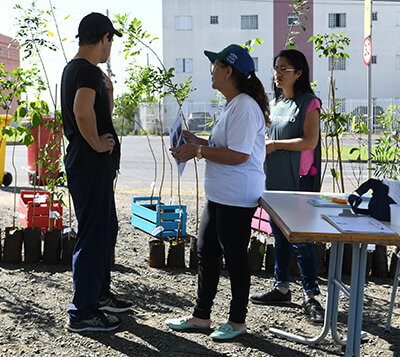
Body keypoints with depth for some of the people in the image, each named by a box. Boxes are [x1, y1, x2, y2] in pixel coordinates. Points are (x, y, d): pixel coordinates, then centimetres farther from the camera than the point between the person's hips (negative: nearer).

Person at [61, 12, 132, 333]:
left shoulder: (73, 69, 16)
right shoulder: (88, 71, -16)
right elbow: (82, 111, -35)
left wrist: (108, 88, 15)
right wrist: (98, 145, -23)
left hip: (95, 166, 11)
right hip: (91, 168, -11)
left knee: (107, 230, 20)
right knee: (93, 236, -3)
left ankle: (100, 294, 34)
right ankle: (82, 313, 6)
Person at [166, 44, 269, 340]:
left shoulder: (245, 108, -18)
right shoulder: (232, 106, 16)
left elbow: (238, 155, -24)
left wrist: (198, 151, -18)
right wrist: (197, 141, 13)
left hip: (237, 197, -11)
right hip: (219, 194, 11)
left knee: (234, 255, 2)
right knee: (206, 251, 15)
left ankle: (238, 320, 18)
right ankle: (201, 316, 27)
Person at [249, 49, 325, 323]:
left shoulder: (309, 103, -7)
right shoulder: (275, 103, 15)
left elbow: (309, 141, -17)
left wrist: (275, 144, -13)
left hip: (298, 180, -7)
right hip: (274, 178, 7)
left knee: (300, 238, -6)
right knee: (279, 235, 13)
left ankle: (310, 296, 2)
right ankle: (281, 288, 23)